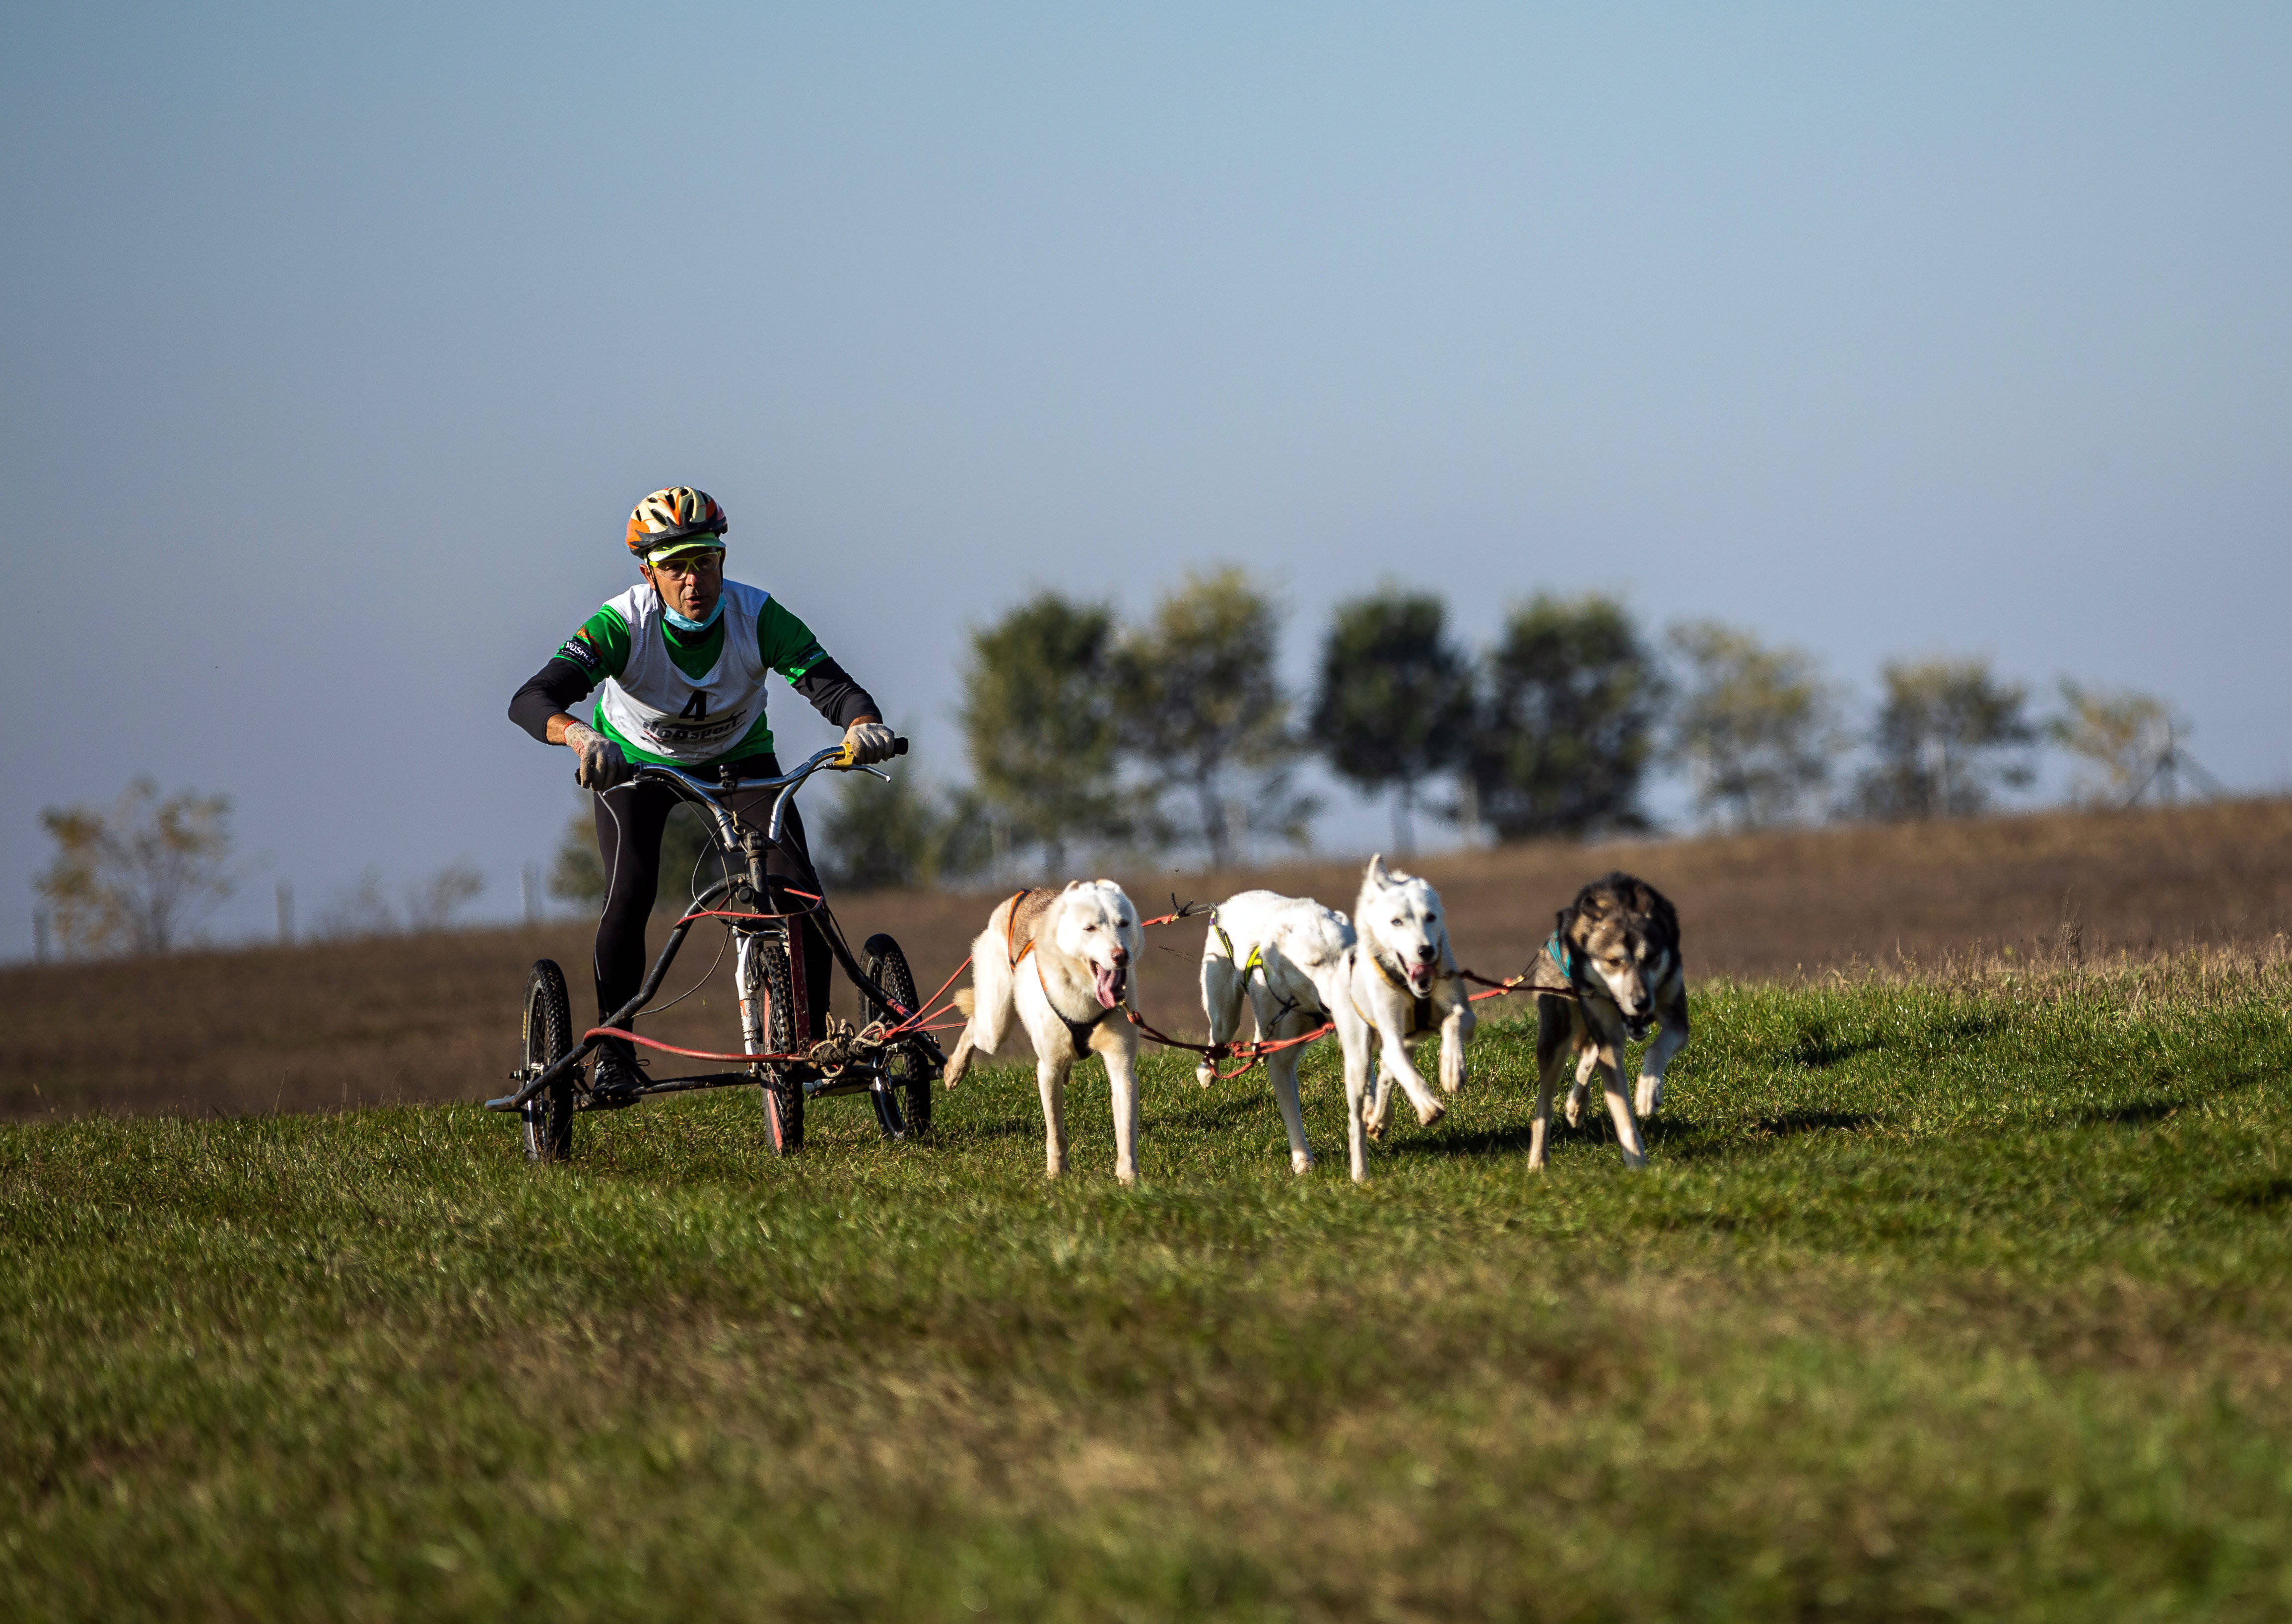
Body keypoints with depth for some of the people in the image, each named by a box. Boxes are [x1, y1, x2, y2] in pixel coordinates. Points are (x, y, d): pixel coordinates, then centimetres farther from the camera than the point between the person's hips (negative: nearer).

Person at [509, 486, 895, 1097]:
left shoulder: (757, 616, -30)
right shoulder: (623, 625, -35)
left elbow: (828, 682, -37)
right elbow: (530, 701, -45)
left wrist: (861, 723, -61)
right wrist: (580, 737, -67)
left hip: (738, 756, 2)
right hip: (635, 760, -1)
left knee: (797, 888, -16)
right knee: (630, 893, -23)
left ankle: (811, 1040, 1)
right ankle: (613, 1051, -7)